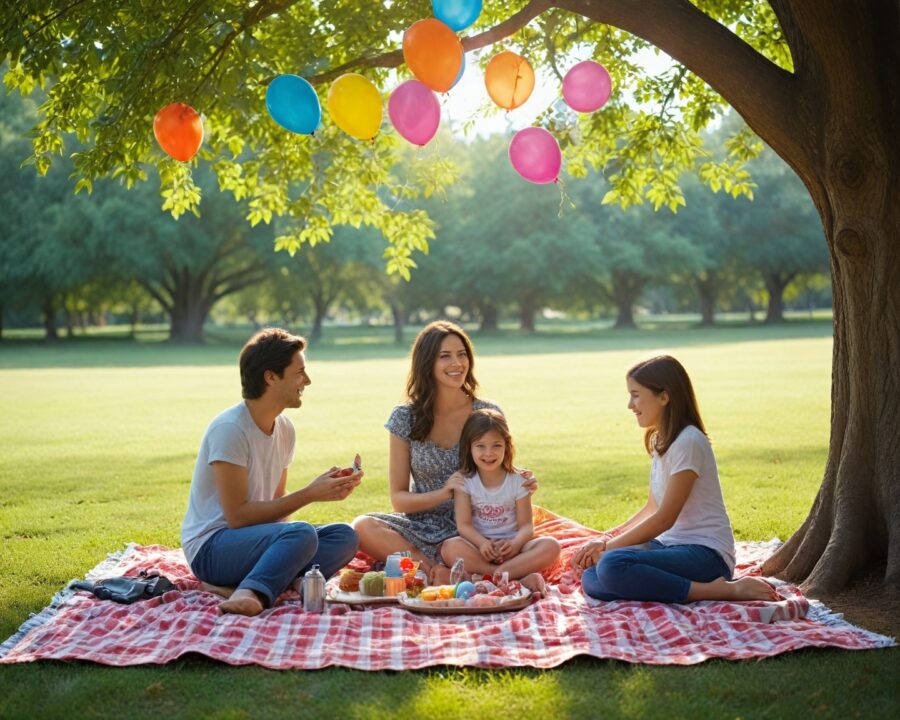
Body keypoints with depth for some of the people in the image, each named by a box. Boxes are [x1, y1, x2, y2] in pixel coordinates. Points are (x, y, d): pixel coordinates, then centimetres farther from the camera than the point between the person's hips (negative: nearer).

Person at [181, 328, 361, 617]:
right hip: (211, 547, -9)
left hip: (256, 538, 9)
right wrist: (310, 494, -18)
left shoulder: (284, 428, 9)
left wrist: (326, 488, -5)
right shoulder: (230, 429, -17)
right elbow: (237, 515, -20)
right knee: (302, 534, -31)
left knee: (344, 537, -14)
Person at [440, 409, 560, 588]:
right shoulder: (464, 480, 0)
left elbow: (526, 525, -2)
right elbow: (464, 524, -7)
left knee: (551, 546, -26)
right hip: (478, 545, -1)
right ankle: (524, 576, -36)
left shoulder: (517, 481, 2)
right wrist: (482, 543, -28)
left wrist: (515, 544, -25)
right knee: (449, 548, -34)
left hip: (510, 545, 1)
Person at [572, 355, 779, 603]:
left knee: (612, 566, -33)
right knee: (591, 581, -13)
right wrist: (610, 537, 8)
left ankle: (725, 590, -21)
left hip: (706, 553, -8)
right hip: (670, 544, 8)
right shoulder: (660, 441, 15)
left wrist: (607, 546, -8)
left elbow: (664, 519, -14)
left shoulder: (688, 442, -14)